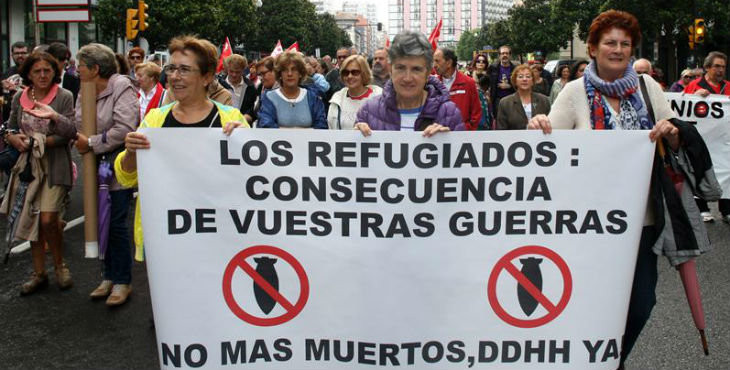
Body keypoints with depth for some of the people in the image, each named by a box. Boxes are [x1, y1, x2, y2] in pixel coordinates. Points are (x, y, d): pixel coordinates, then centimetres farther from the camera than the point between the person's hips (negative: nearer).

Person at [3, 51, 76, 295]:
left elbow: (70, 133, -9)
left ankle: (60, 266, 13)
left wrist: (55, 117, -25)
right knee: (32, 220, 8)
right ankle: (39, 273, 19)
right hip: (28, 165, 4)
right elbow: (10, 130, 14)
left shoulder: (64, 97, -4)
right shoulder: (19, 98, 8)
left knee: (48, 220, -12)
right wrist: (15, 139, -8)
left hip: (55, 166, -4)